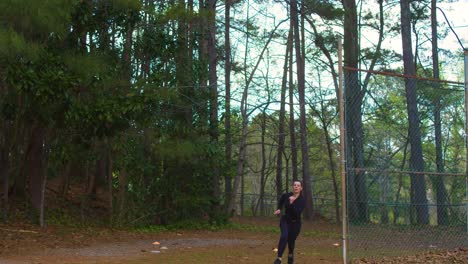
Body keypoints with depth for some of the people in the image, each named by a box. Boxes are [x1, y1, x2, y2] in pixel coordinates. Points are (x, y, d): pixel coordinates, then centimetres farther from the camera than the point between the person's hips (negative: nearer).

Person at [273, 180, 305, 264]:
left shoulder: (302, 200, -19)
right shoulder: (286, 195, -11)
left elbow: (297, 213, -31)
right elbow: (281, 200, 15)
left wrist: (291, 203, -40)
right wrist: (279, 209, 8)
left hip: (295, 223, 0)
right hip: (285, 220, 1)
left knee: (291, 241, 11)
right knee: (284, 236, -26)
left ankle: (290, 254, 46)